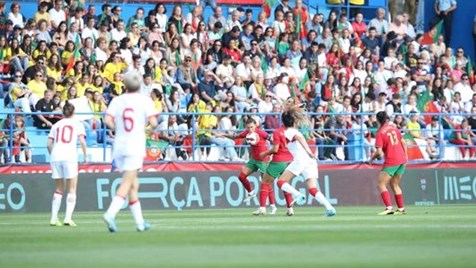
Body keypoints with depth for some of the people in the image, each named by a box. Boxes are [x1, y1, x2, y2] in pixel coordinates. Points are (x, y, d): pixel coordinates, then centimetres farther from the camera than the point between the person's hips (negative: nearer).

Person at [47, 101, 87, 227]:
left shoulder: (56, 125, 19)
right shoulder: (77, 124, 10)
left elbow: (49, 144, 13)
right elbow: (82, 141, -3)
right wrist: (85, 156, 7)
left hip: (56, 156, 4)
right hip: (70, 156, -4)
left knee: (59, 188, 15)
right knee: (72, 189, 1)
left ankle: (54, 218, 11)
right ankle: (68, 218, -13)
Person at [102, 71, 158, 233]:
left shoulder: (117, 100, 6)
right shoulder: (145, 101, -1)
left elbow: (108, 120, -6)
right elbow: (153, 123, -10)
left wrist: (118, 128, 11)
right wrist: (154, 125, 13)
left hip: (119, 146, 4)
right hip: (135, 147, -4)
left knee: (133, 184, 14)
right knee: (127, 183, -9)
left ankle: (139, 222, 16)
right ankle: (110, 213, -29)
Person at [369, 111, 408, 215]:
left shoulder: (380, 133, -12)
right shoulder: (393, 127, 7)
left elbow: (379, 152, -17)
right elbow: (403, 143, 14)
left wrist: (372, 158, 2)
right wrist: (405, 156, 26)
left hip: (391, 162, -7)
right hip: (402, 160, 7)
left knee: (381, 185, -3)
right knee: (395, 184, 19)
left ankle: (389, 208, -17)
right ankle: (401, 208, 19)